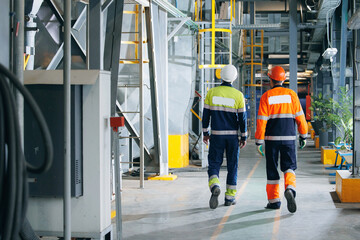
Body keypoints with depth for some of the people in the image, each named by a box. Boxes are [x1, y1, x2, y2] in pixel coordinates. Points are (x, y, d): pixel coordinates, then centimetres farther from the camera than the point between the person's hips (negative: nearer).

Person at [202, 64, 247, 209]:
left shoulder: (212, 92, -2)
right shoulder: (238, 95, -5)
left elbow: (206, 114, 1)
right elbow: (242, 118, -4)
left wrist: (205, 133, 10)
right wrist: (244, 137, 4)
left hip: (216, 135, 0)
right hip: (232, 135, 0)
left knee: (214, 164, 6)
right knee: (232, 166, 11)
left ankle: (214, 186, -23)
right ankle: (229, 197, 14)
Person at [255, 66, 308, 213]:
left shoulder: (266, 97, -4)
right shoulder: (291, 94, 2)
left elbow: (261, 121, -8)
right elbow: (300, 117, 2)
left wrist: (259, 142, -4)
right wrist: (303, 136, 12)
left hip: (271, 139, -1)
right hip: (289, 137, 1)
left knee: (272, 169, 9)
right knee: (289, 167, 7)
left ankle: (274, 200, 11)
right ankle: (290, 188, -21)